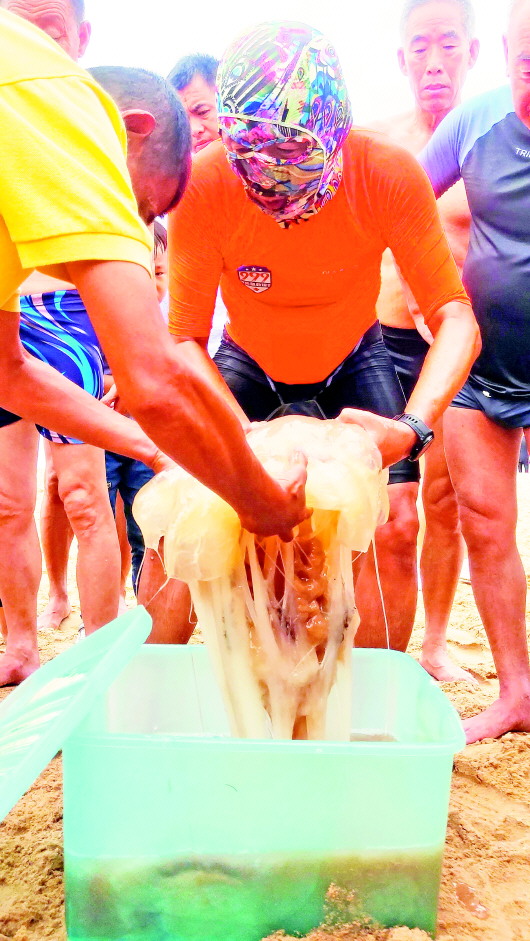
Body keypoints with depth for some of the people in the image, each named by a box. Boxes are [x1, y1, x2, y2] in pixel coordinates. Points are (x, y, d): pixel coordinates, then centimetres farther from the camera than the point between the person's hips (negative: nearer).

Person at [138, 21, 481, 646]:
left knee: (393, 526, -16)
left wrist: (413, 426, -50)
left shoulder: (388, 174, -31)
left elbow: (456, 320, -32)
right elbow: (186, 338, -26)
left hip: (352, 359, 0)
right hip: (247, 360, 0)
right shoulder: (202, 186, -30)